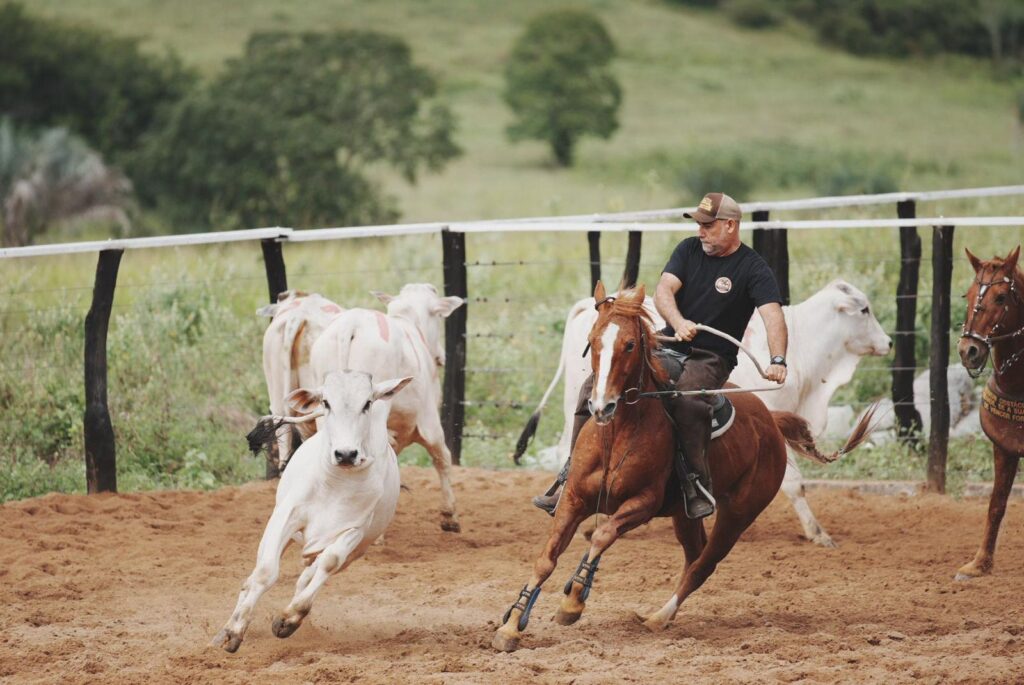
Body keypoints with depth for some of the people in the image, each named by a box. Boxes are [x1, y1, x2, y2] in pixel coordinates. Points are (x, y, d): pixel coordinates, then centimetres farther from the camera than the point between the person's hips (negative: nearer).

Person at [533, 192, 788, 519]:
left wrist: (777, 361, -40)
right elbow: (663, 291, -8)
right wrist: (679, 323, -31)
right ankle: (572, 476, -5)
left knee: (687, 397, -40)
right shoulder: (689, 250, 6)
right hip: (668, 348, 5)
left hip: (711, 359, -5)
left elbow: (773, 315, -20)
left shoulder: (754, 269, -7)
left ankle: (697, 485, -32)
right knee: (595, 386, -9)